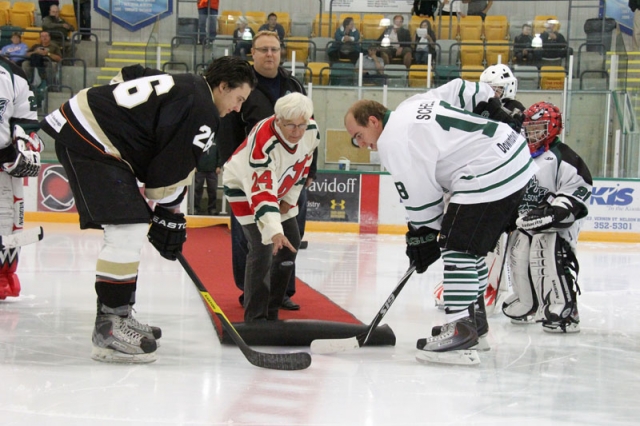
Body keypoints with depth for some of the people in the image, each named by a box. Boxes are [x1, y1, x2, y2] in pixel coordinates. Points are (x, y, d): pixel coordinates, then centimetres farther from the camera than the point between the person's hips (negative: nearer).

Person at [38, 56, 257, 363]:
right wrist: (169, 217, 1)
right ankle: (108, 331, -13)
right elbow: (173, 170, -11)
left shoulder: (181, 85, 19)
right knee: (128, 230, -15)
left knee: (130, 230, 15)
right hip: (89, 141, -11)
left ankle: (116, 316, 22)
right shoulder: (203, 113, -10)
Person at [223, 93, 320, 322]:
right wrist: (274, 231, -56)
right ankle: (256, 318, -12)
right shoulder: (264, 142, -40)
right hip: (244, 185, -8)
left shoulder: (311, 130, -20)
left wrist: (290, 199, 0)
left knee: (291, 244, 9)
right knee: (263, 248, -20)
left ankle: (271, 312, 22)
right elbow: (262, 193, -46)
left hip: (278, 186, 8)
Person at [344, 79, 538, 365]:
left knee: (458, 246, -12)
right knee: (471, 246, 18)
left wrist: (424, 237, 2)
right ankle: (475, 322, 27)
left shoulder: (394, 142, -13)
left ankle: (461, 333, -18)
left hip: (491, 175, -11)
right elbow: (460, 89, 23)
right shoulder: (410, 106, 15)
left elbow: (421, 198, -11)